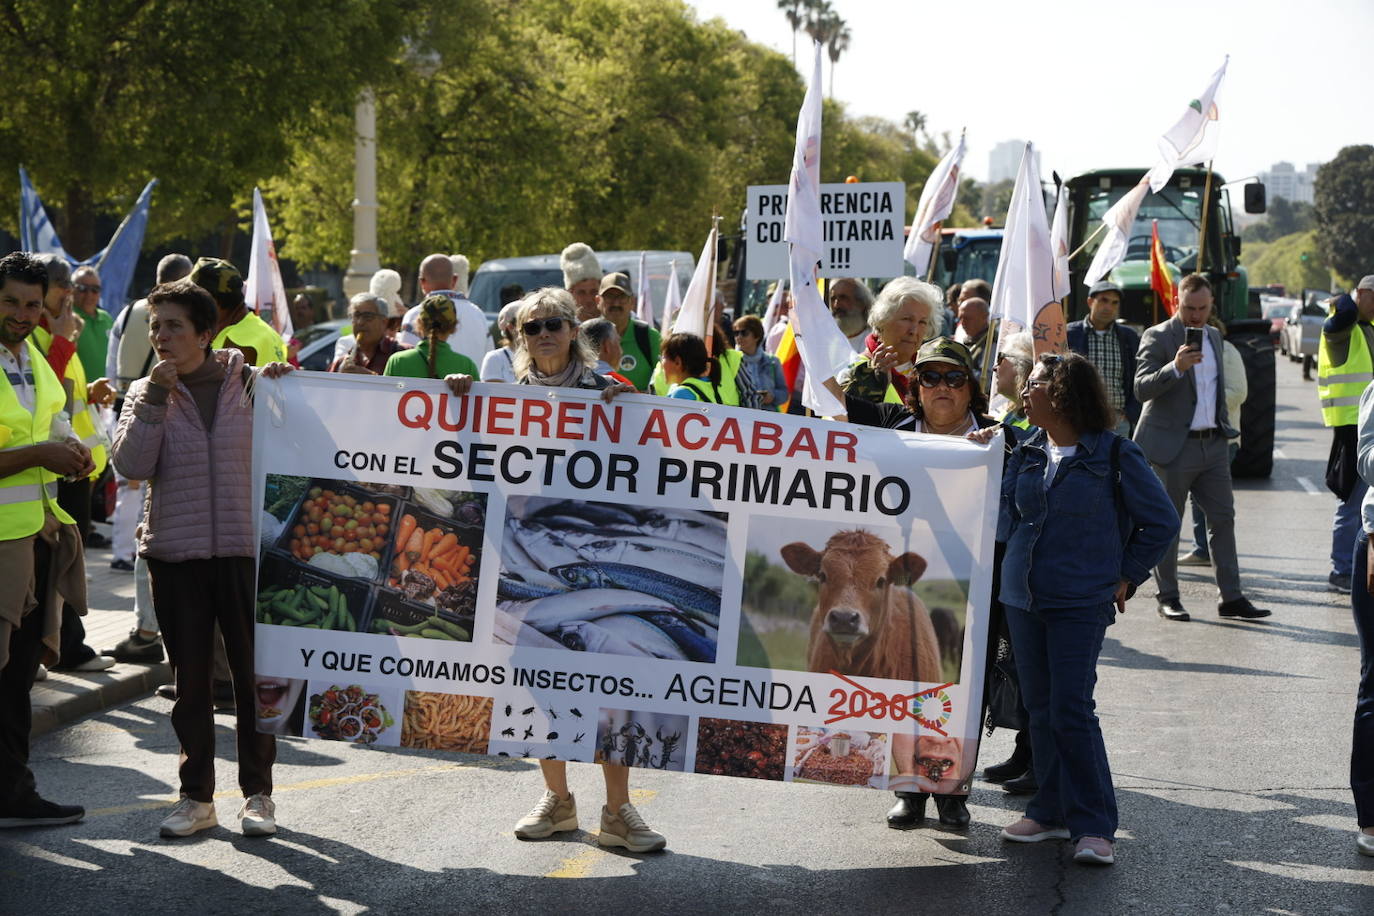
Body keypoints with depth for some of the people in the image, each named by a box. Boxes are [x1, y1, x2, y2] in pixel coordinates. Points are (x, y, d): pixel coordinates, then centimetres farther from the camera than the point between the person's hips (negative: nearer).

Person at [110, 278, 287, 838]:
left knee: (254, 673, 2)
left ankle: (258, 793, 14)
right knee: (190, 680, 8)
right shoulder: (146, 393, 6)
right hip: (175, 554, 2)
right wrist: (155, 398, -11)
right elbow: (130, 465, -7)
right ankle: (196, 797, 17)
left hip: (245, 550, -1)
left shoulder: (250, 384, 3)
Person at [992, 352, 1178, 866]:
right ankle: (1051, 811, 21)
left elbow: (1161, 520, 0)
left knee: (1070, 709, -11)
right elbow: (1006, 513, 17)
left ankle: (1093, 826, -4)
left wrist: (1126, 577, 0)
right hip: (1023, 597, 6)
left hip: (1082, 601, -6)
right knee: (1039, 707, 10)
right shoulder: (1026, 453, 9)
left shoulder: (1113, 454, -6)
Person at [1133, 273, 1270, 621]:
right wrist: (1176, 367, -32)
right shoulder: (1158, 337, -8)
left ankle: (1231, 598, 7)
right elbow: (1142, 389, -18)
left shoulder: (1214, 336, 14)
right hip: (1173, 446, -6)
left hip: (1213, 445, 6)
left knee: (1223, 519, 4)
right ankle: (1168, 598, 10)